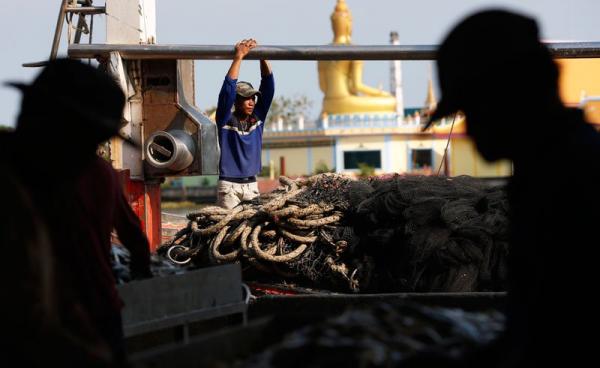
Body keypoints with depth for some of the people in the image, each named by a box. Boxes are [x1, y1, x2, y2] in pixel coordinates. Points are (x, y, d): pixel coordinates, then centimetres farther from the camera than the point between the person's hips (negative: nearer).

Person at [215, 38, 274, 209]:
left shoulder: (258, 117, 9)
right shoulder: (226, 120, -3)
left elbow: (268, 85, 4)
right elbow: (228, 90, -16)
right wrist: (239, 56, -16)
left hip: (251, 185, 4)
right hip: (229, 186, -4)